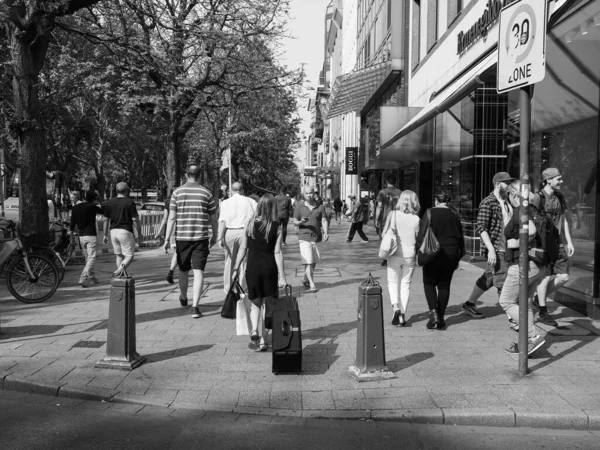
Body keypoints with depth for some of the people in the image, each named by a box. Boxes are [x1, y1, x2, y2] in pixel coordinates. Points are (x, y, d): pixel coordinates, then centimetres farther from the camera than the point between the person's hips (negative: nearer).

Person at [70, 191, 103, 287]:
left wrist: (72, 236, 15)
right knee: (92, 258, -5)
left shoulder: (75, 208, 6)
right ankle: (83, 278, -19)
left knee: (87, 258, 17)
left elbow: (72, 223, 8)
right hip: (91, 236, -6)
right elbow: (102, 211, 6)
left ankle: (92, 278, 24)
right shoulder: (92, 207, -10)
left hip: (81, 236, 6)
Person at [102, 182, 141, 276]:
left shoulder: (109, 203, 6)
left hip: (113, 231, 5)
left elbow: (106, 220, 9)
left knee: (119, 255, 16)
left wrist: (105, 235, 17)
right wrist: (139, 234, 0)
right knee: (129, 256, 2)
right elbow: (135, 220, -10)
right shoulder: (130, 202, -9)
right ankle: (120, 270, -23)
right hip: (125, 231, -5)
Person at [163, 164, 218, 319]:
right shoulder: (206, 193, 0)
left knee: (183, 270, 18)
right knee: (198, 271, -2)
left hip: (182, 237, 2)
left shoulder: (177, 192, 1)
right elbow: (213, 219, 5)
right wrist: (214, 236, 19)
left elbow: (171, 218, -3)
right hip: (201, 237, -1)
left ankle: (183, 298, 40)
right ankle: (195, 306, -11)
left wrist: (167, 239, 0)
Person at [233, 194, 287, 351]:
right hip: (270, 268, -1)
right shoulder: (277, 228, -6)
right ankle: (263, 340, 12)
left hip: (252, 268, 2)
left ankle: (254, 330, -5)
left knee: (255, 303, 17)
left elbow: (243, 249, 1)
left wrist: (236, 269, 10)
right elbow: (277, 253, -9)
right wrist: (282, 276, -7)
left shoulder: (249, 225, 0)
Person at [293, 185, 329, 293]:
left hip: (316, 237, 3)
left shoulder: (319, 207, 4)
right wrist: (301, 222, -18)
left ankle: (306, 279, 36)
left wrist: (325, 233, -16)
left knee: (314, 261, 14)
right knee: (308, 261, -11)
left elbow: (324, 220, 0)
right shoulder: (299, 206, 1)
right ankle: (312, 285, -9)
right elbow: (295, 222, 4)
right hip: (304, 237, -3)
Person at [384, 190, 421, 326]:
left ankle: (395, 307, -7)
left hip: (395, 254, -1)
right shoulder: (416, 219, -5)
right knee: (406, 284, 13)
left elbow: (384, 233, -4)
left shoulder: (393, 214, -6)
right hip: (410, 255, 1)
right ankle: (402, 315, 10)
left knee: (392, 281, 15)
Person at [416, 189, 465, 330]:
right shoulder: (454, 215, 7)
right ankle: (440, 318, 11)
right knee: (444, 285, 9)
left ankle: (433, 312, -8)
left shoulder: (430, 213, -6)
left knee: (429, 283, 9)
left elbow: (422, 234, -12)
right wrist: (458, 258, 19)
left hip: (433, 254, -3)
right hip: (451, 255, 4)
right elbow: (460, 238, 12)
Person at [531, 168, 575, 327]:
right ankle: (543, 312, 14)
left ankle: (538, 300, 23)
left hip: (558, 243, 7)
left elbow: (564, 220, 16)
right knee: (546, 277, -2)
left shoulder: (560, 197, 11)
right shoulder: (538, 198, -12)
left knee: (563, 276, 4)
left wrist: (569, 242, 12)